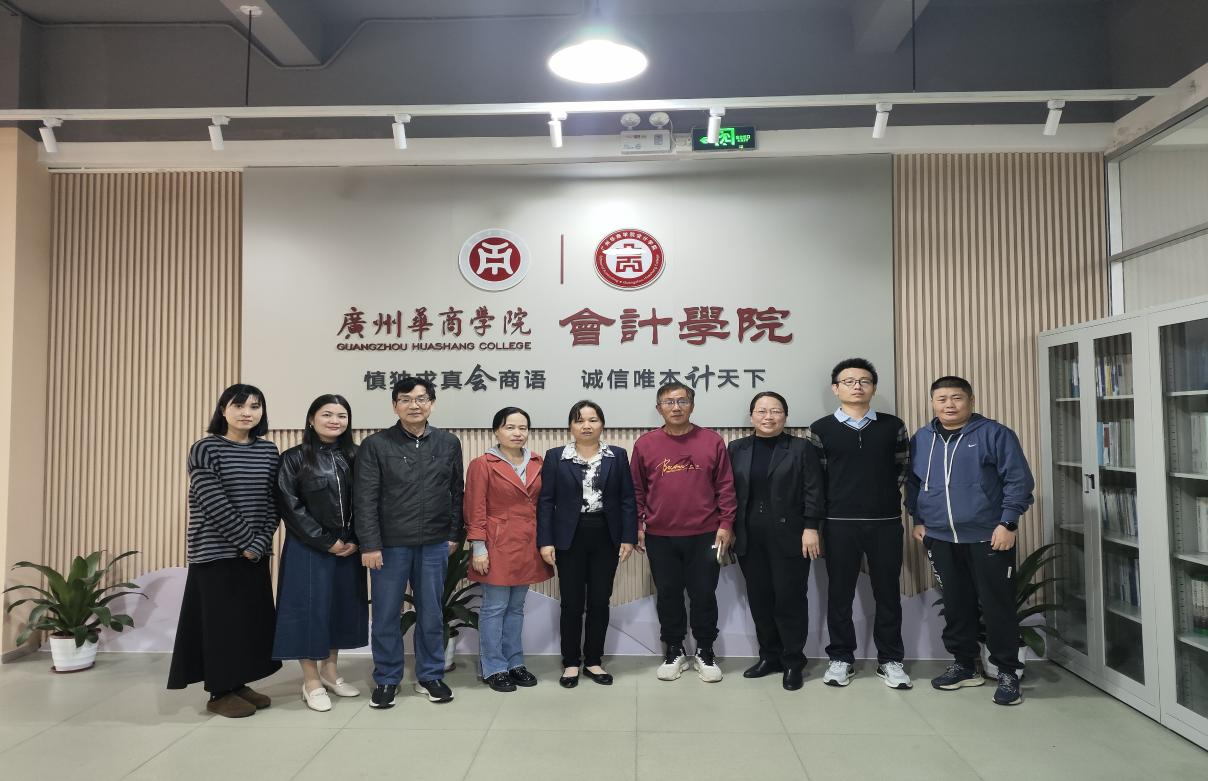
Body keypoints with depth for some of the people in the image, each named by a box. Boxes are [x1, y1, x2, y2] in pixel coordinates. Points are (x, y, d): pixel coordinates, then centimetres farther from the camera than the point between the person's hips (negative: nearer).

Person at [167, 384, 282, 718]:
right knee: (221, 619, 1)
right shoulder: (205, 449, -8)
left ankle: (239, 684, 23)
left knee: (252, 618, 9)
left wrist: (259, 543, -9)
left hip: (255, 552, 5)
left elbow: (273, 502, 3)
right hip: (216, 551, -5)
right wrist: (245, 541, -14)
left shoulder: (268, 451, 6)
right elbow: (215, 504, -15)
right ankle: (220, 692, 14)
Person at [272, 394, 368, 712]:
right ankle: (311, 681, 15)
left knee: (342, 605, 10)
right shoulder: (294, 458, -5)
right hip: (308, 547, -4)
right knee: (310, 607, 1)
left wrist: (355, 540, -6)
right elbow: (290, 507, -9)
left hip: (348, 546, 4)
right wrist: (326, 541, -13)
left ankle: (330, 670, 27)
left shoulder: (353, 456, 5)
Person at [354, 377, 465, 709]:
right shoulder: (375, 445, -3)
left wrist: (455, 534, 5)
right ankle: (386, 679, 23)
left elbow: (456, 493, 9)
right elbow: (365, 499, -7)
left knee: (431, 614, 11)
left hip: (434, 544, 2)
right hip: (389, 544, -2)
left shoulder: (449, 443, 6)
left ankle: (430, 676, 26)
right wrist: (369, 544, -12)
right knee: (386, 615, 7)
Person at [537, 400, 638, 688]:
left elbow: (627, 500, 4)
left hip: (606, 537, 1)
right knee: (572, 603, 4)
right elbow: (546, 502, -1)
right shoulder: (555, 457, 2)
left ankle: (593, 661, 21)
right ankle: (571, 663, 18)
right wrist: (545, 541, -7)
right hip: (570, 538, -1)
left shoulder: (618, 456, 5)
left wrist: (628, 538, -3)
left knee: (600, 602, 8)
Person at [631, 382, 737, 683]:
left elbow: (725, 486, 1)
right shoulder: (645, 444, 1)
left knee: (704, 595, 7)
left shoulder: (712, 441, -1)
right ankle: (674, 651, 27)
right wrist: (637, 525, 3)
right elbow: (637, 489, 6)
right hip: (660, 537, 1)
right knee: (668, 595, 11)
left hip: (705, 535, -1)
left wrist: (725, 525, -2)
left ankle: (705, 652, 24)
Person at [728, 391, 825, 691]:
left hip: (789, 537, -3)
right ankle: (769, 656, 22)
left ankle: (793, 662, 14)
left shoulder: (801, 448, 1)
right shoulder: (737, 449, 9)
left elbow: (813, 493, -3)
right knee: (759, 600, 9)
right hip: (749, 539, 3)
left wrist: (810, 529, -10)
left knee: (790, 599, 1)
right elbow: (729, 491, 10)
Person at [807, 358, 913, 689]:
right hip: (840, 523, -1)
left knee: (887, 592, 8)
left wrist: (885, 494, 4)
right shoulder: (821, 429, 1)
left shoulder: (893, 426, 4)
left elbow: (904, 469, 12)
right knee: (839, 592, 6)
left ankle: (890, 660, 21)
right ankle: (841, 658, 19)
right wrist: (814, 522, 2)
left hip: (886, 522, 1)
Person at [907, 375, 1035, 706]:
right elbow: (912, 484, 18)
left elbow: (1019, 481, -8)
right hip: (941, 540, 4)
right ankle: (963, 665, 26)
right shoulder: (920, 439, 9)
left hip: (988, 538, -4)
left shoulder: (995, 434, -5)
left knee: (998, 605, 1)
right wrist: (917, 520, 12)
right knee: (956, 605, 13)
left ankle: (1007, 673, 14)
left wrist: (1007, 523, -13)